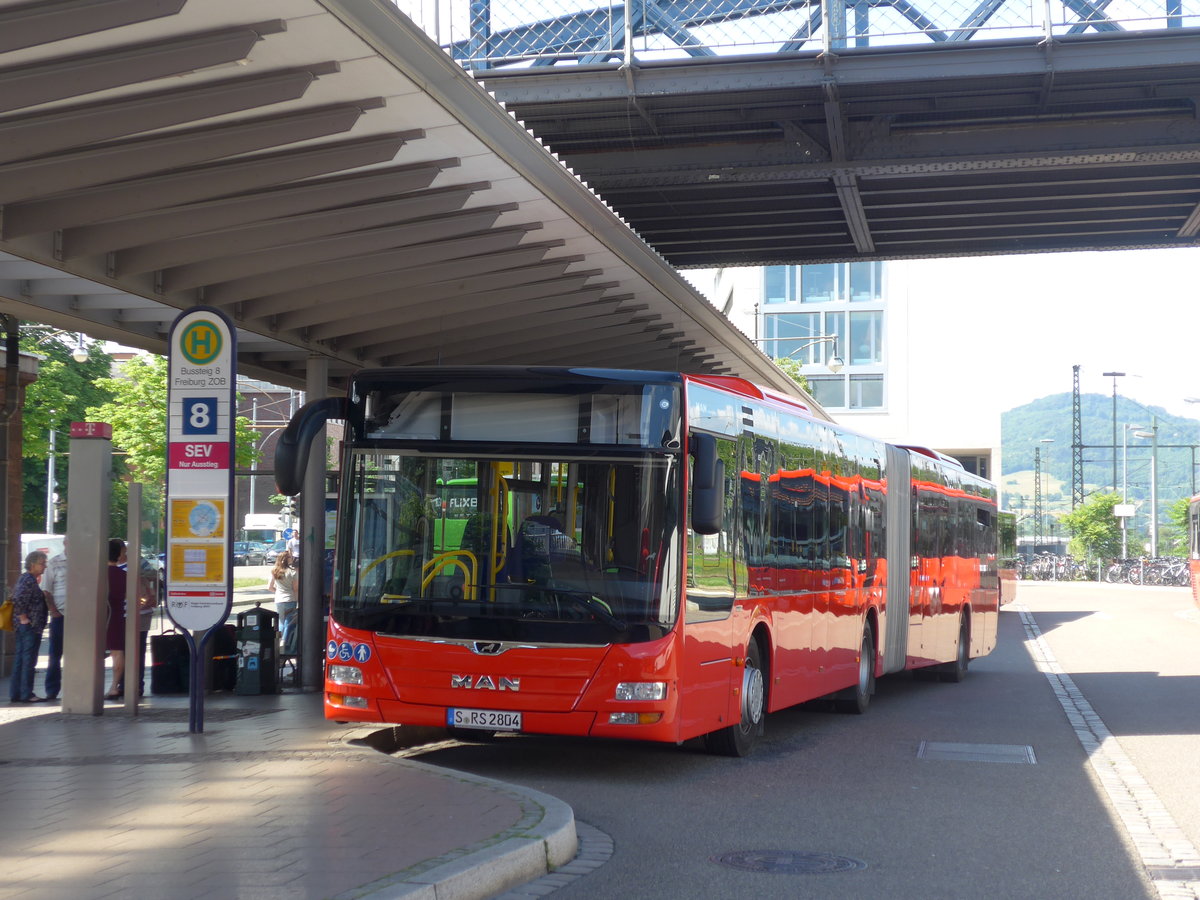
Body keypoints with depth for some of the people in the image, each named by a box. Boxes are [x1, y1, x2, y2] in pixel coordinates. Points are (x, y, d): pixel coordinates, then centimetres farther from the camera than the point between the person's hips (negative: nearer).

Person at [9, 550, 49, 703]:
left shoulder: (25, 578, 15)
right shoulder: (29, 580, -15)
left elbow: (16, 598, 21)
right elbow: (19, 600, -25)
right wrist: (23, 618, -19)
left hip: (24, 627, 10)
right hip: (30, 627, -10)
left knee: (20, 659, 11)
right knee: (29, 660, -5)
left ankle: (15, 693, 14)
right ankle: (26, 694, -3)